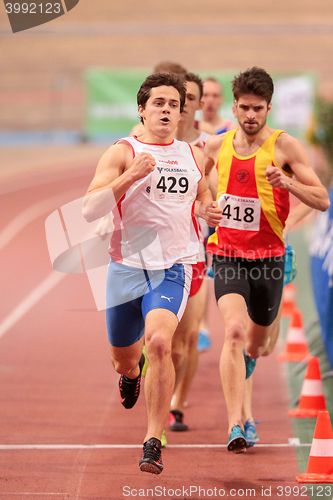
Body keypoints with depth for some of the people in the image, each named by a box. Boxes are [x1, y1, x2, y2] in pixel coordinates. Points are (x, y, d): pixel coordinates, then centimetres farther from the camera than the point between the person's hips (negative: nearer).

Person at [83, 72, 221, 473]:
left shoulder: (193, 155, 9)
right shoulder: (122, 152, -4)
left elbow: (202, 195, 29)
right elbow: (90, 210, -15)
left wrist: (208, 211, 5)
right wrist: (130, 176, -26)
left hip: (173, 267, 0)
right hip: (127, 266, 0)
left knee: (159, 342, -26)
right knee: (122, 359, 16)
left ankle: (153, 442, -19)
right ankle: (133, 371, 57)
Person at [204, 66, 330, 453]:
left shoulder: (284, 146, -7)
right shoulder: (217, 146, 3)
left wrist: (287, 182, -24)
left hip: (268, 257, 0)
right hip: (227, 255, 0)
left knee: (256, 339, 18)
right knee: (234, 330, -22)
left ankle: (240, 373, 56)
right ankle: (235, 425, -27)